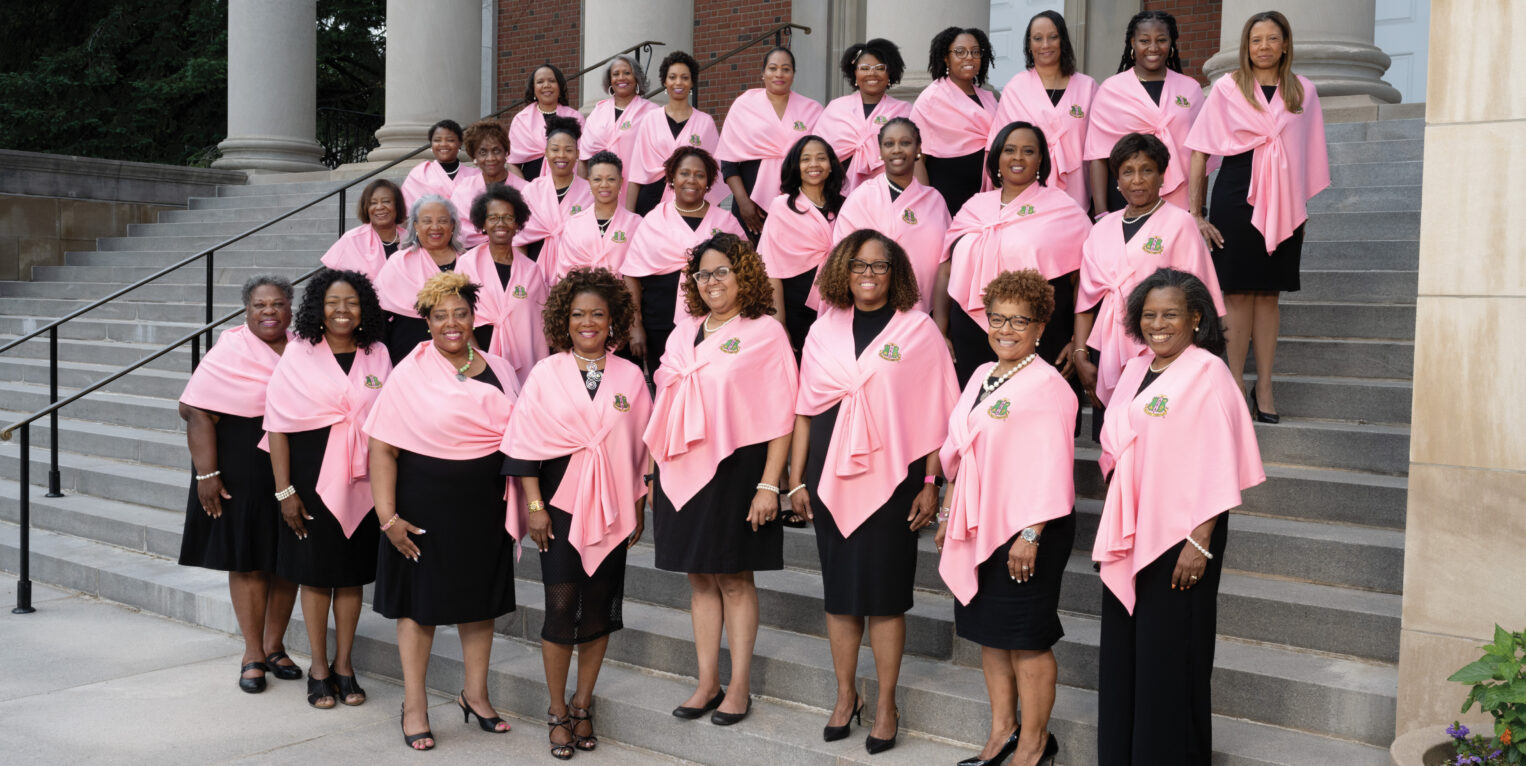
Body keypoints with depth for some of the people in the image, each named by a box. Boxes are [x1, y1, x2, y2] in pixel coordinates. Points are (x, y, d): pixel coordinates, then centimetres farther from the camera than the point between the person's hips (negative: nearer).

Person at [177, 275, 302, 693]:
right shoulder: (229, 351, -6)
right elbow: (197, 412, -10)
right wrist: (206, 475, -15)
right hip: (242, 476, -4)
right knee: (248, 561, 3)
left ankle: (274, 646, 24)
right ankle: (253, 655, 15)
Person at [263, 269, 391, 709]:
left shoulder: (378, 356, 4)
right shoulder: (299, 355, -3)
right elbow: (277, 426, -5)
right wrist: (285, 491, -9)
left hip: (362, 480, 2)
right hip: (313, 477, -2)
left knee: (353, 573, 9)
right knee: (316, 572, 6)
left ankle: (344, 664, 23)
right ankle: (319, 668, 19)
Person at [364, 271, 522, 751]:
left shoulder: (498, 372, 4)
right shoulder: (410, 374, -7)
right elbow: (382, 447, -10)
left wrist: (521, 507, 6)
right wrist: (388, 517, -16)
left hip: (484, 507, 4)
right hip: (425, 505, -3)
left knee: (480, 598, 13)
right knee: (420, 601, 6)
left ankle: (475, 694, 30)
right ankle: (414, 705, 19)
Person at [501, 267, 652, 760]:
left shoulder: (630, 377, 4)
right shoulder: (546, 373, 1)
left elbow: (643, 448, 9)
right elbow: (525, 444, -1)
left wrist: (640, 506, 8)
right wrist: (534, 506, -6)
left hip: (612, 508, 2)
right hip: (561, 502, -2)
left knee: (599, 608, 6)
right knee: (561, 605, -6)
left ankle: (582, 706, 21)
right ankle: (557, 711, 10)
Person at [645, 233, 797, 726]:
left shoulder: (764, 332, -4)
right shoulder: (684, 333, 13)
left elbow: (781, 416, -8)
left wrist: (768, 484, -14)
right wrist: (655, 473, 13)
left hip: (736, 467, -5)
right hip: (682, 471, 5)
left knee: (734, 577, 2)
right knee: (700, 577, 9)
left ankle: (739, 686, 12)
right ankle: (707, 682, 18)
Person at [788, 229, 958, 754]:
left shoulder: (919, 330, -1)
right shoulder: (824, 330, 8)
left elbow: (936, 413, -2)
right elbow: (805, 409, 10)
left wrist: (931, 483, -6)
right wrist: (797, 481, 7)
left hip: (891, 477, -3)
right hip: (831, 475, 3)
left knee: (885, 593, 1)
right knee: (838, 589, 10)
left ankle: (886, 706, 15)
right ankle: (845, 695, 25)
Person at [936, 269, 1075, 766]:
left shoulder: (1046, 386, -13)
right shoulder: (982, 377, 11)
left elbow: (1050, 469, -16)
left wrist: (1031, 536, -19)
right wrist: (947, 513, 18)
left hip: (1025, 530, -8)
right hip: (977, 526, 8)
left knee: (1025, 638, 1)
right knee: (989, 631, 14)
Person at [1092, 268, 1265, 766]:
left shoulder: (1208, 375, -11)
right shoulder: (1136, 370, 10)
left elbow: (1218, 468, -15)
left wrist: (1199, 542, -18)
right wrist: (1116, 529, 15)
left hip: (1180, 533, -7)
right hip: (1129, 532, 7)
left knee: (1168, 653, 1)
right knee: (1122, 648, 12)